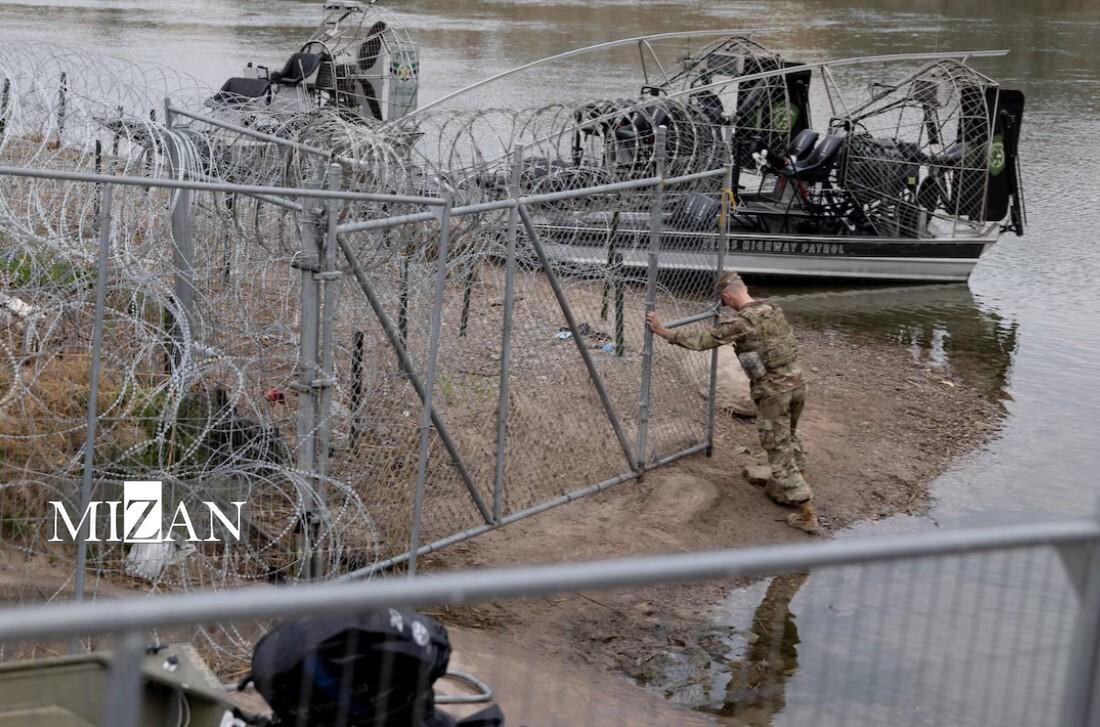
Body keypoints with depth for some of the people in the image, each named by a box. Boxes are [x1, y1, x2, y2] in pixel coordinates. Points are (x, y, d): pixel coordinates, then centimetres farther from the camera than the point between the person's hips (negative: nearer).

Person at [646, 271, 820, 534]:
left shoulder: (740, 322, -16)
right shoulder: (774, 310, 8)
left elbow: (700, 342, -15)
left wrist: (662, 331, -6)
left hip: (773, 391, -7)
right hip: (796, 382, 7)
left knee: (779, 451, 0)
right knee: (789, 439, 26)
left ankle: (807, 512, -1)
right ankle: (786, 489, 39)